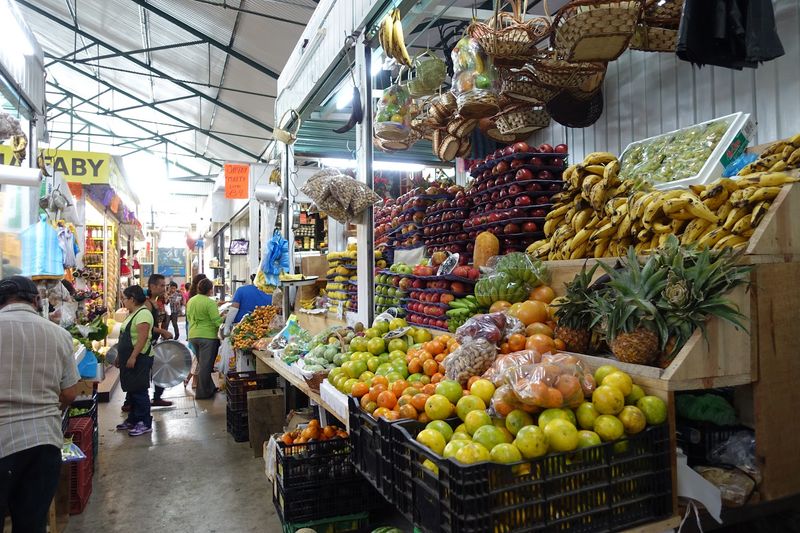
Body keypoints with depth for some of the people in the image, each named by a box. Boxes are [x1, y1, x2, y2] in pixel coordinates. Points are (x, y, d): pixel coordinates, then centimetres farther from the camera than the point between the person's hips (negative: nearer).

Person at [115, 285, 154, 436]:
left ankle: (145, 423, 4)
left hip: (139, 358, -10)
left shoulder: (143, 313, -17)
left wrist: (133, 357, -25)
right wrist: (120, 356, 20)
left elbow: (143, 337, -24)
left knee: (139, 391, -4)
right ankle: (132, 420, 27)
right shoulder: (132, 314, 15)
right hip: (129, 358, 10)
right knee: (131, 390, 16)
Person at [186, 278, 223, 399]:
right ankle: (203, 393, 7)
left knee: (202, 363, 18)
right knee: (206, 365, 1)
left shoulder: (190, 301, 7)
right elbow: (217, 321, -18)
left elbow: (189, 318, 17)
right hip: (208, 336, -8)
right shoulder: (210, 302, -16)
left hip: (193, 336, 8)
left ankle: (210, 387, 28)